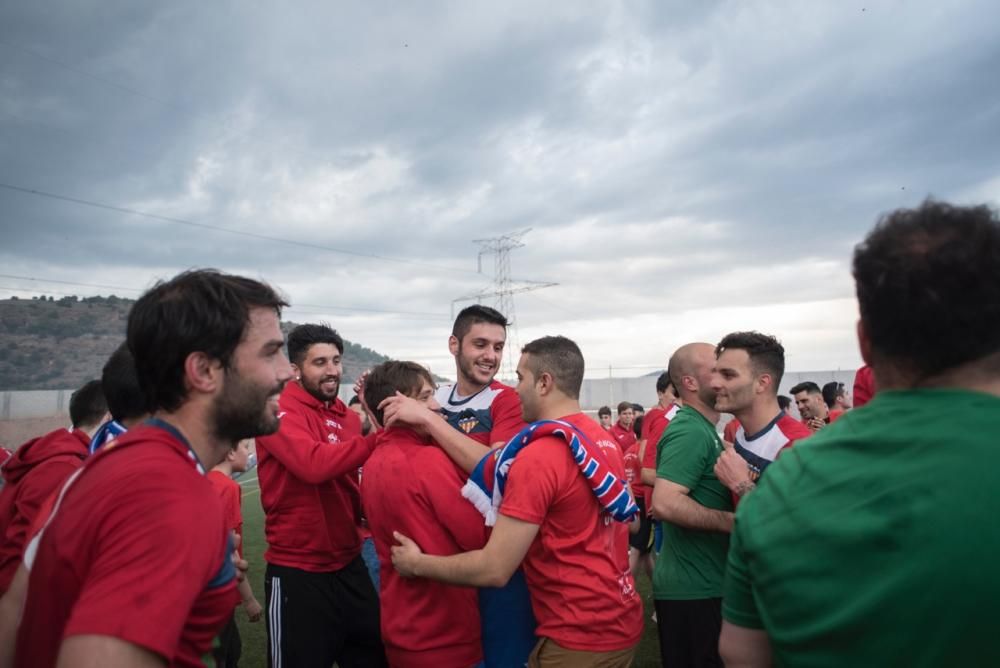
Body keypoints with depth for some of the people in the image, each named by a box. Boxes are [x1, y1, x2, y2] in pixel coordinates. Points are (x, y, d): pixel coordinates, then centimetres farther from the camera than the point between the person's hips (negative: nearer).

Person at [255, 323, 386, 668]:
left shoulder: (349, 417, 6)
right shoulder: (279, 411, -14)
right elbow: (314, 464, -32)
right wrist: (377, 438, -29)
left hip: (350, 565, 7)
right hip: (297, 572, -6)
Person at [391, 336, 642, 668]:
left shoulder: (537, 457, -22)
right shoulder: (604, 439, 4)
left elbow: (494, 569, -20)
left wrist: (417, 563, -5)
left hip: (579, 639, -8)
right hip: (623, 621, 8)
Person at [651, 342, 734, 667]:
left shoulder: (702, 428, 12)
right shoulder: (691, 431, -20)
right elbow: (665, 503, -31)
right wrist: (734, 522, -22)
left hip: (698, 583, 10)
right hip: (694, 589, -10)